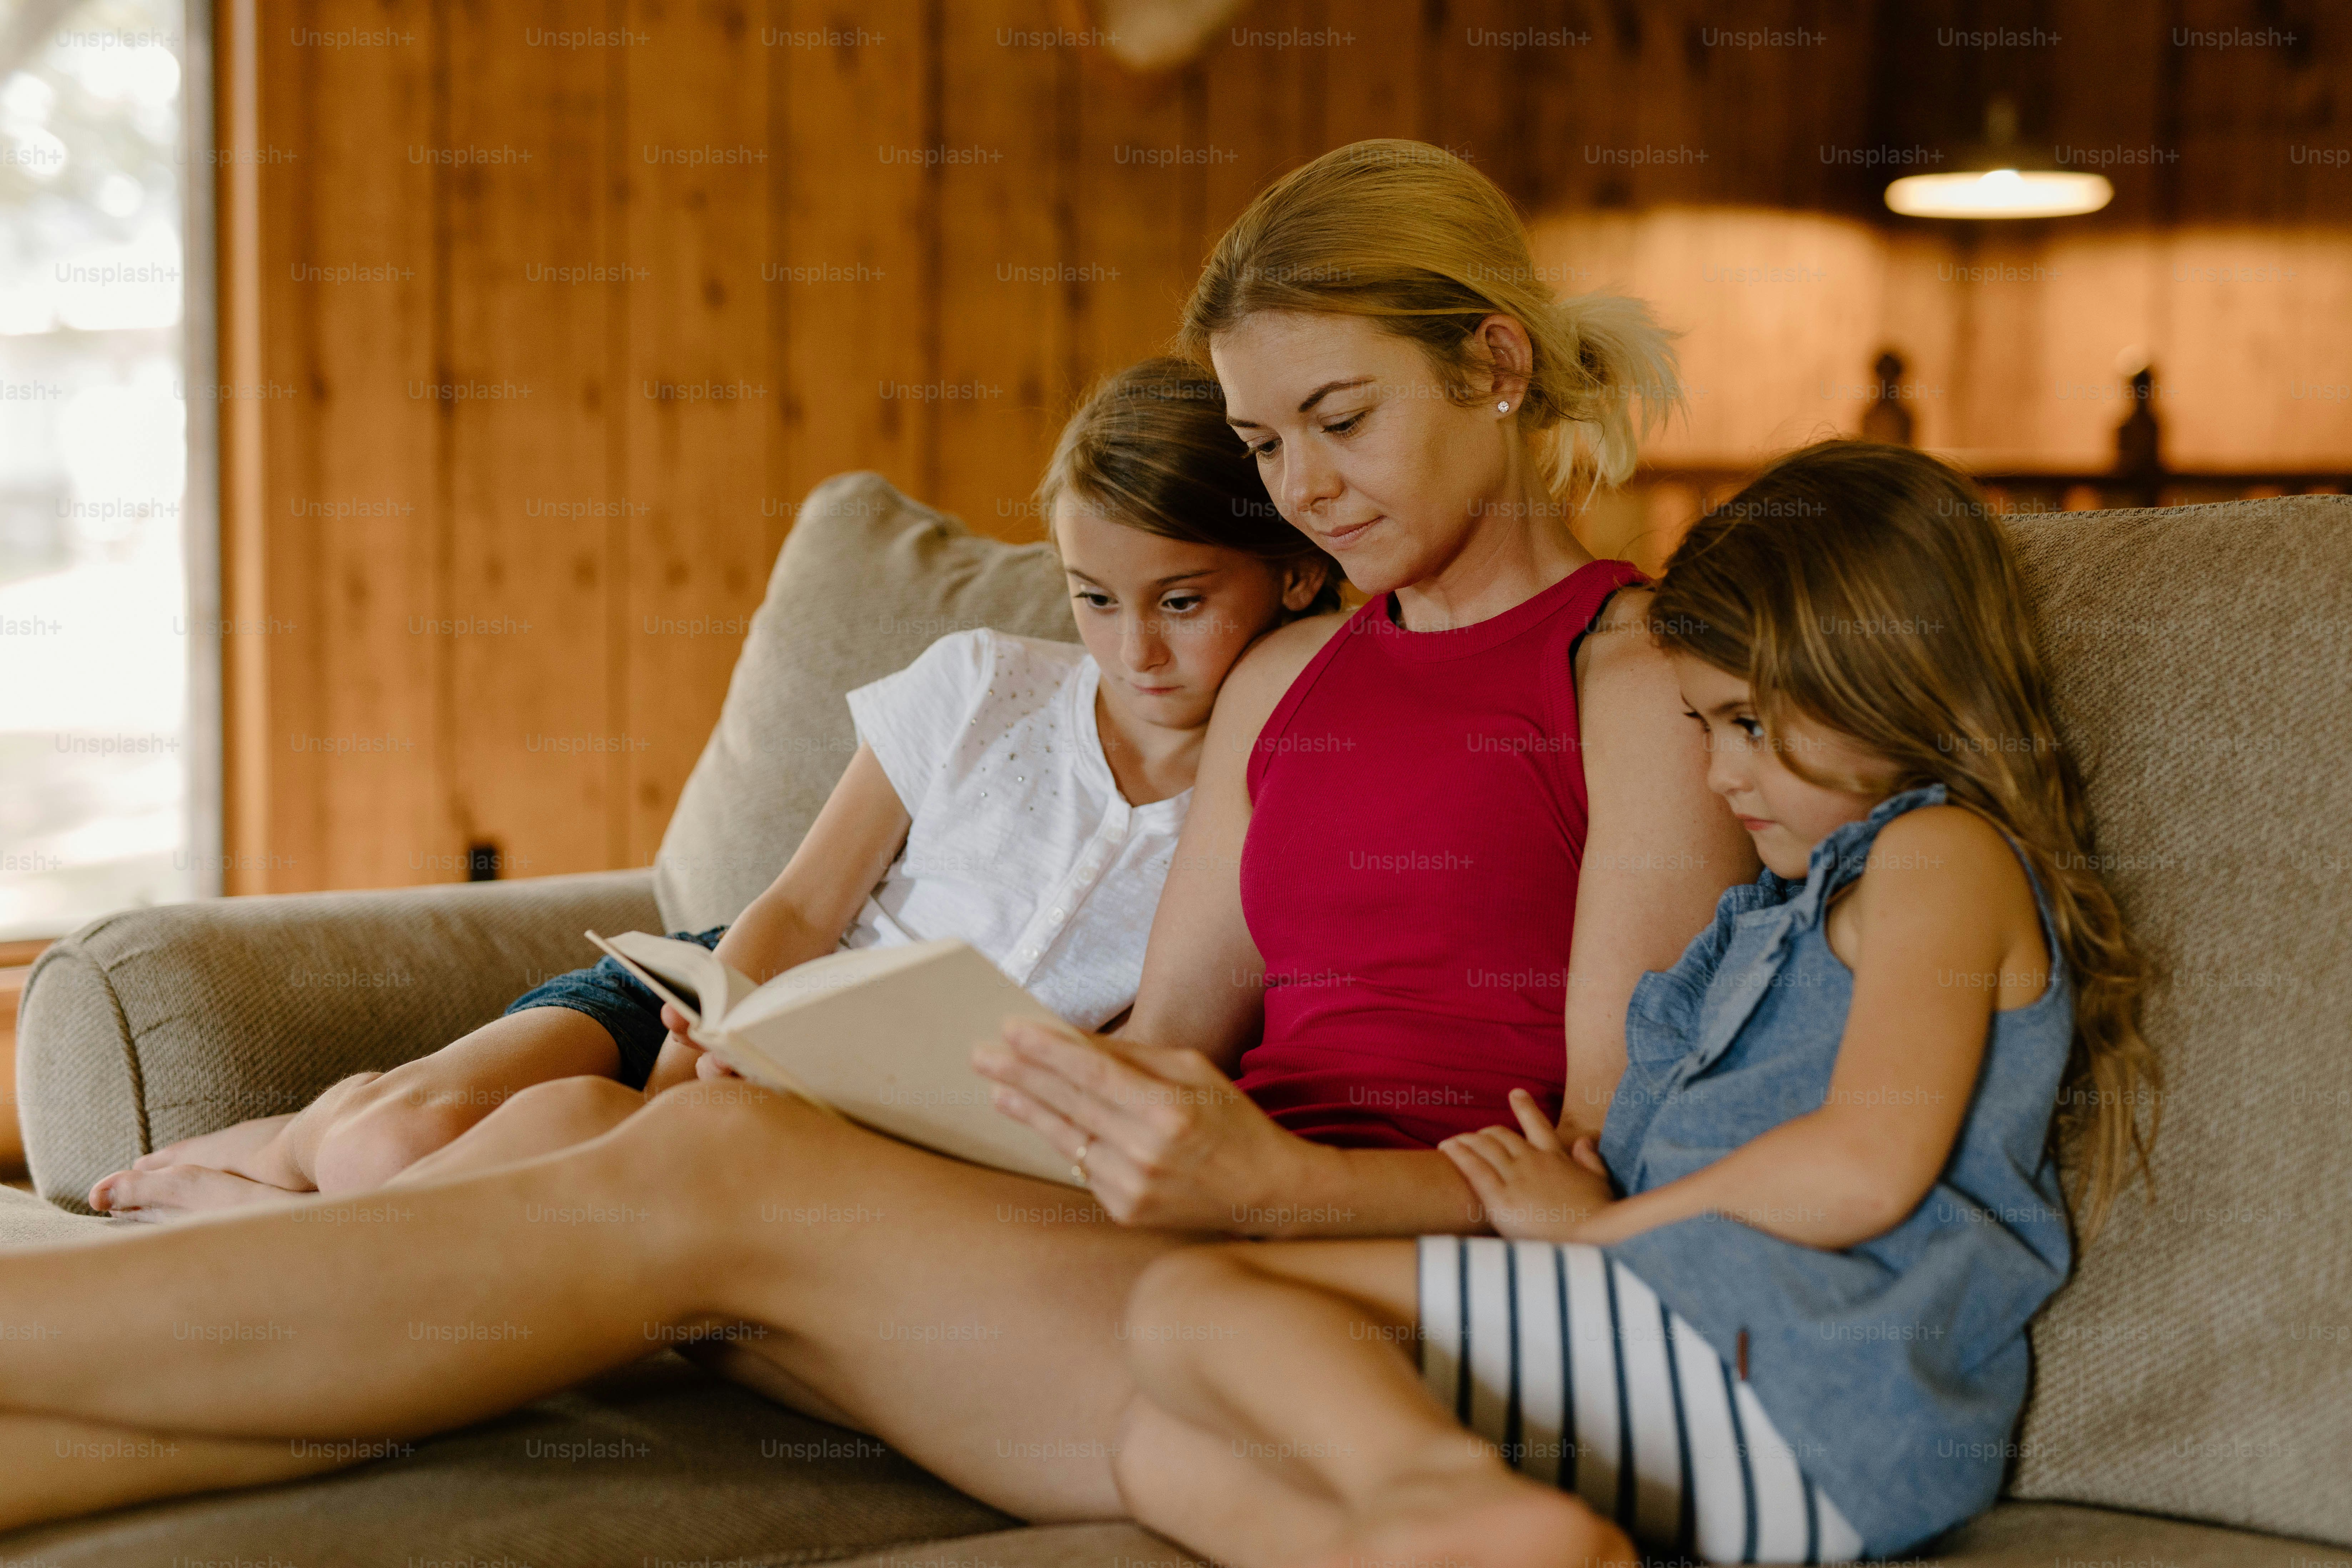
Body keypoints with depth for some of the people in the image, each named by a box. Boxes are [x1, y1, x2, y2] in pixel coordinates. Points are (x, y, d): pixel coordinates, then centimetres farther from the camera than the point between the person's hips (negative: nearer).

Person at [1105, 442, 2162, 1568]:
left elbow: (1865, 1167, -14)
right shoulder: (1792, 907, 33)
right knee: (1167, 1451, -4)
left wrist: (1597, 1226, -4)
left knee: (1193, 1300, -21)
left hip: (1775, 1374, -10)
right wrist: (1588, 1198, 9)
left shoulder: (1945, 853, 2)